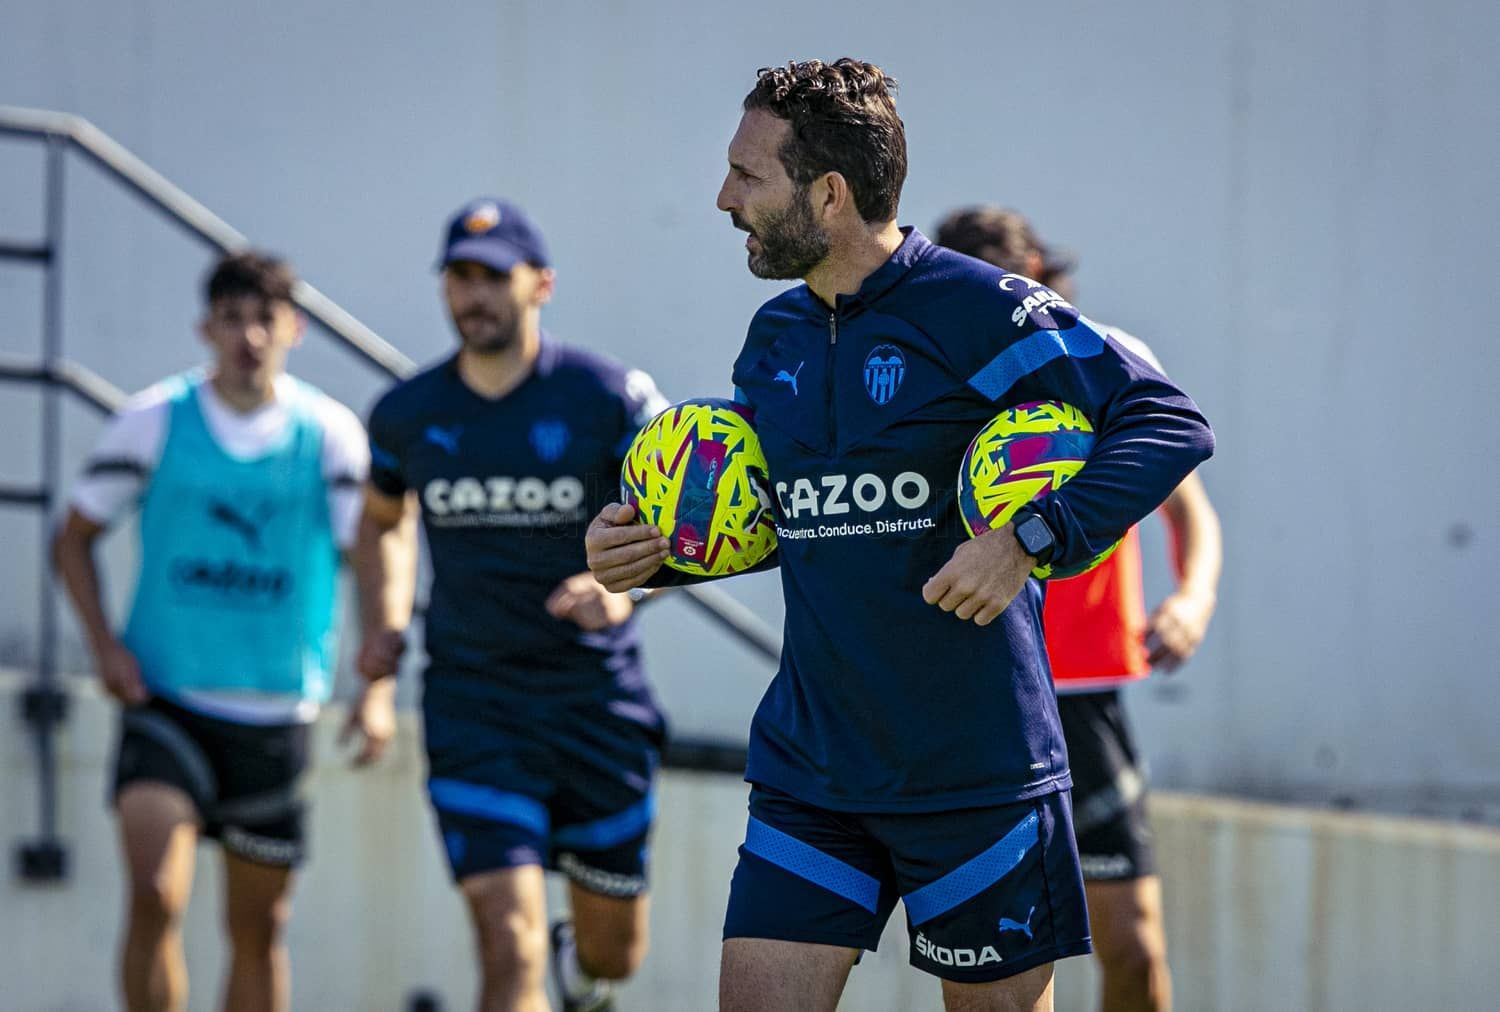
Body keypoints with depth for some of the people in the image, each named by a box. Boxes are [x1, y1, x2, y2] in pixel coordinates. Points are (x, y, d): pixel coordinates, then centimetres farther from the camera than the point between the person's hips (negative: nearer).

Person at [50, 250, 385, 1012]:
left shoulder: (330, 434, -1)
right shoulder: (155, 420, -2)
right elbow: (74, 539, 8)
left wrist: (376, 690, -14)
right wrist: (104, 642, -7)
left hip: (278, 715, 1)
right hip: (165, 700, -1)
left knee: (258, 927, 10)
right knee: (155, 896, -19)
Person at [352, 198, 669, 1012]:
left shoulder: (612, 397, -7)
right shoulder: (407, 414, 2)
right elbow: (383, 522, 21)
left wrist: (621, 587, -26)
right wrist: (385, 625, 4)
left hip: (598, 701, 0)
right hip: (472, 708, 0)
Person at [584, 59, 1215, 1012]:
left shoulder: (977, 309, -11)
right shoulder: (774, 340, 11)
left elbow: (1172, 424, -16)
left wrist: (1032, 540, -26)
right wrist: (647, 554, 7)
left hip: (976, 774, -6)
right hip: (808, 770, 6)